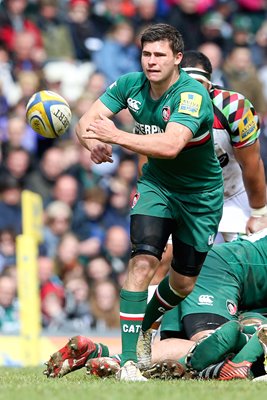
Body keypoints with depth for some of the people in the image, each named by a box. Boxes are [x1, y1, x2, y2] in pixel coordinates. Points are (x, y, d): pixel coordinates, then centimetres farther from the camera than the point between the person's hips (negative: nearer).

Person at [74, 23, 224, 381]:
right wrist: (95, 144, -39)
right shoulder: (131, 85, -12)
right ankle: (128, 360, -24)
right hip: (156, 186, 2)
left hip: (201, 194, -2)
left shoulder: (192, 96, -29)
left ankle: (147, 323, 42)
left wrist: (117, 136, -54)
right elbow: (87, 122, -14)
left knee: (185, 283, 8)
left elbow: (171, 145, -44)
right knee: (143, 260, -22)